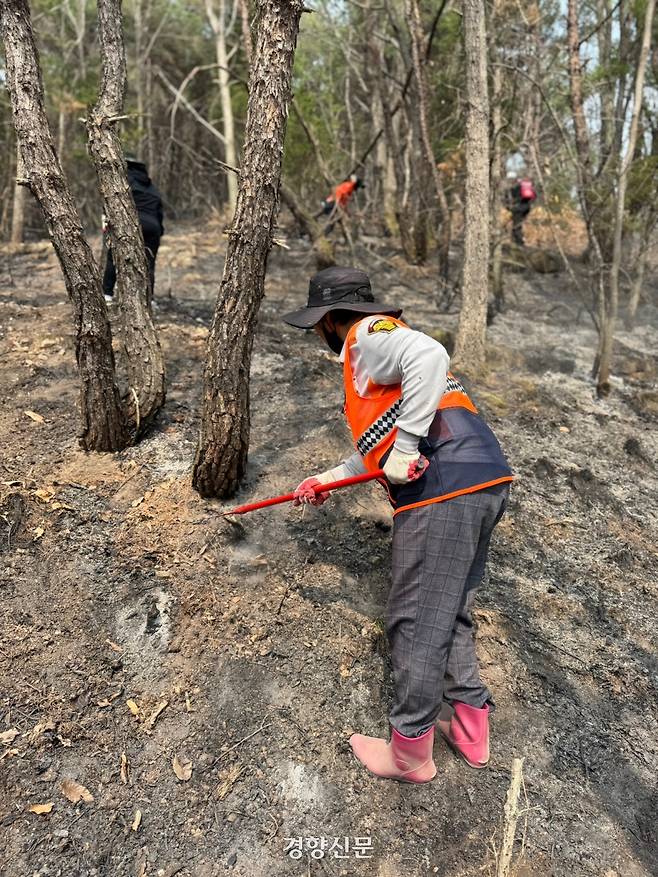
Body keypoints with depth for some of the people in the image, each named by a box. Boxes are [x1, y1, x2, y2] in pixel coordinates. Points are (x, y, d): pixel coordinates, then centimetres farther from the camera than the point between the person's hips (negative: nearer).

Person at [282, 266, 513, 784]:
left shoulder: (367, 333, 0)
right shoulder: (376, 350, 28)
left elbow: (429, 356, -23)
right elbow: (381, 447, 31)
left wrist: (405, 448, -19)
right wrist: (328, 479, 35)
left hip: (444, 492, -10)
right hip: (482, 484, 10)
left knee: (417, 624, 4)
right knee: (450, 614, 21)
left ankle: (411, 753, 22)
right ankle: (472, 731, 35)